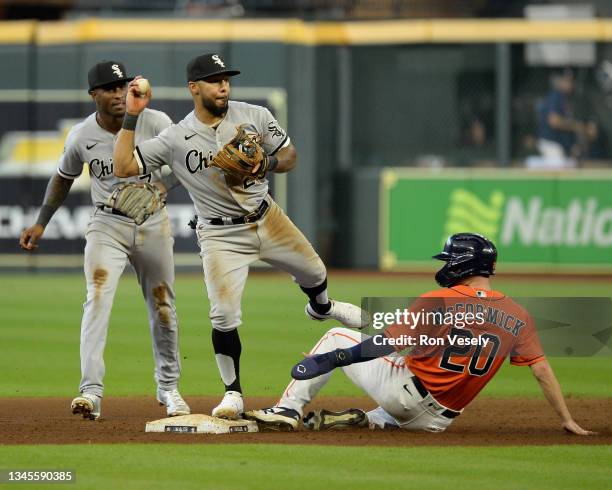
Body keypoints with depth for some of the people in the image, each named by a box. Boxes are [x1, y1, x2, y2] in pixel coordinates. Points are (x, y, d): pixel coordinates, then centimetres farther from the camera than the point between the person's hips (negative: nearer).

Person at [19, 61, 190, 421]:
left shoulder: (156, 123, -12)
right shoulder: (81, 136, -7)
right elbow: (64, 178, 10)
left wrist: (152, 189, -25)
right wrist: (41, 223, 9)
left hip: (153, 224, 1)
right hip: (107, 226, -1)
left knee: (163, 306, 10)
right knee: (98, 298, -20)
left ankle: (169, 388, 29)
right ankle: (92, 391, -28)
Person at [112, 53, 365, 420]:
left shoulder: (254, 116, -7)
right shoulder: (175, 139, -13)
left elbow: (290, 155, 2)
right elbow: (124, 166, -17)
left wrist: (267, 162, -20)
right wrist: (132, 116, -21)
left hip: (267, 219, 3)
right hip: (221, 235, -3)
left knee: (314, 272, 18)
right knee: (224, 316, -12)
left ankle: (321, 307, 56)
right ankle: (234, 394, 5)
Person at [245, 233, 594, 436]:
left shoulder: (439, 301, -11)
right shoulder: (518, 317, 1)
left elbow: (391, 342, -16)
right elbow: (542, 369, -2)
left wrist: (333, 359, -14)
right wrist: (567, 420, 4)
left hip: (406, 390, -5)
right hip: (439, 419, 5)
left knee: (337, 337, 12)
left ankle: (289, 409, 4)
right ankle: (371, 419, 9)